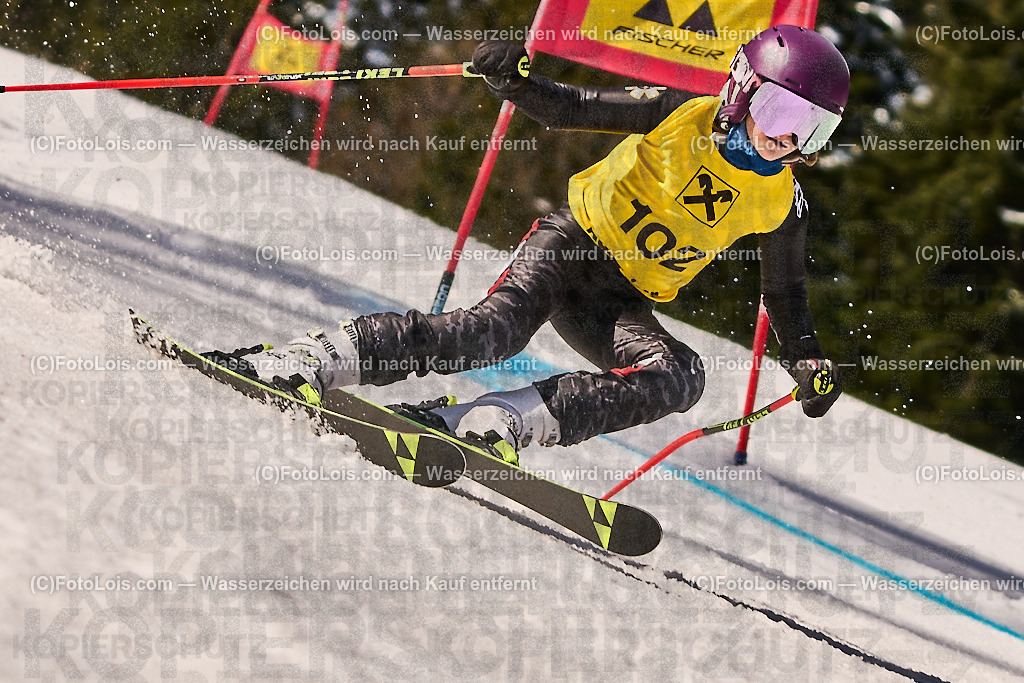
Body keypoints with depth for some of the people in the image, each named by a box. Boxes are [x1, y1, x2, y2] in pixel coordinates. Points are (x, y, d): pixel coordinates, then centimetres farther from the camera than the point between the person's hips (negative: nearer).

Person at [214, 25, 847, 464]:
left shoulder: (783, 201, 2)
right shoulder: (679, 113, -8)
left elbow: (786, 291, 15)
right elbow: (568, 108, -6)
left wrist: (808, 361, 0)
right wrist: (513, 78, -26)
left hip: (620, 305, 4)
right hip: (570, 242, -4)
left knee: (680, 378, -28)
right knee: (497, 327, -34)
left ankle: (497, 421, -38)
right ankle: (308, 361, -33)